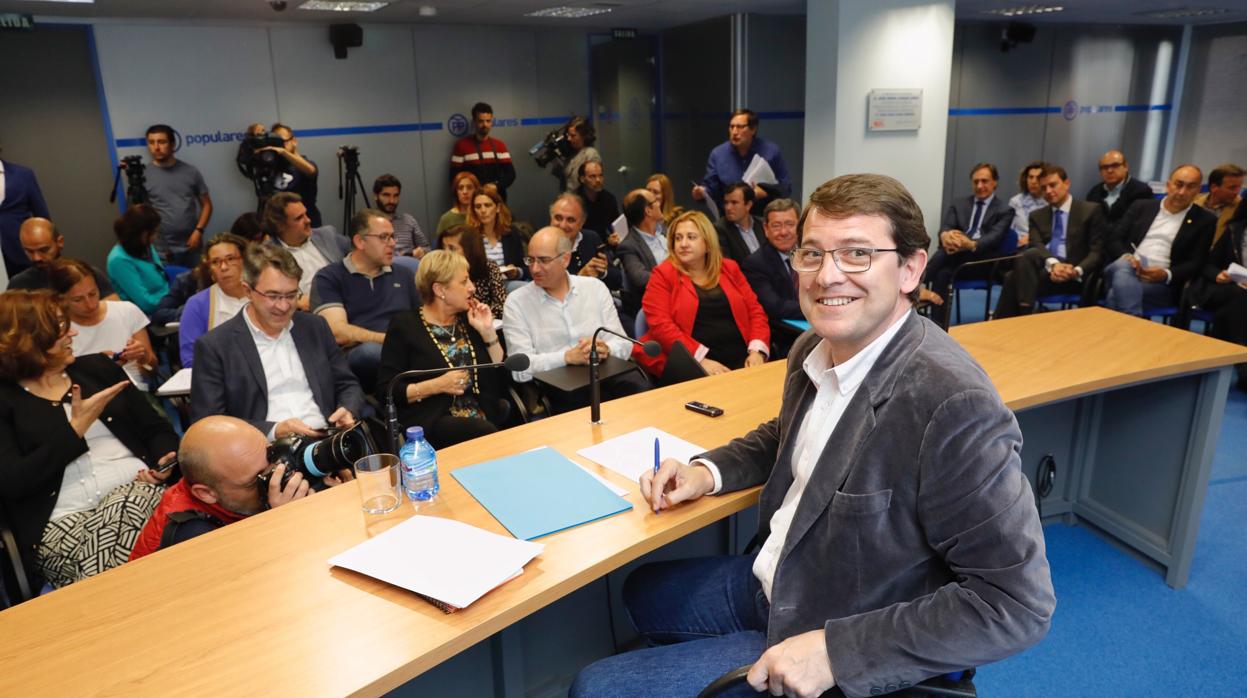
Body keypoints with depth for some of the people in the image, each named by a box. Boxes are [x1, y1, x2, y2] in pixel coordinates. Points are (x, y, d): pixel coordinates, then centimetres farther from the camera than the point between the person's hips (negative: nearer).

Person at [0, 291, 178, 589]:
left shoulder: (98, 367, 19)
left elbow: (158, 429, 17)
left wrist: (166, 460, -4)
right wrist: (77, 428, -7)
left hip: (141, 491, 3)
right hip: (64, 523, -3)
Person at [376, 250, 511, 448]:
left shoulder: (469, 320, 15)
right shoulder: (404, 325, 2)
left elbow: (502, 378, 13)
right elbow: (385, 391, -3)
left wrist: (488, 332, 3)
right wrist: (437, 385, -14)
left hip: (483, 417, 5)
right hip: (431, 422, -5)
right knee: (487, 434, -34)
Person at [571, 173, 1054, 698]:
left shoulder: (956, 407, -30)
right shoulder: (815, 348, -5)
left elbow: (1018, 604, -26)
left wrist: (833, 649, -28)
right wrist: (708, 471, -1)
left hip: (847, 653, -7)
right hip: (772, 582, 8)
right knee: (642, 592, 28)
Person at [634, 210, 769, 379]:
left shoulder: (729, 269, 15)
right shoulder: (663, 274, 3)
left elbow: (755, 311, 13)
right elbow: (660, 325, -8)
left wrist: (757, 351, -6)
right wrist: (701, 359, -17)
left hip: (741, 360, 4)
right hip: (693, 366, -4)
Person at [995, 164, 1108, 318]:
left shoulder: (1091, 210, 10)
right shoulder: (1037, 216, 21)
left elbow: (1097, 251, 1)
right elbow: (1035, 245, 2)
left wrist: (1077, 271, -20)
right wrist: (1053, 264, -22)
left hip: (1072, 275, -4)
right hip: (1044, 270, 4)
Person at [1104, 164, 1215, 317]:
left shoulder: (1205, 221, 12)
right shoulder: (1141, 206, 18)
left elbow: (1196, 263, 3)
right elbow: (1115, 241, 12)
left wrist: (1166, 275, -17)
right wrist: (1126, 257, -12)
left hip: (1162, 284, -2)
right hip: (1125, 270, 2)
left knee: (1118, 293, -35)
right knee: (1123, 267, -37)